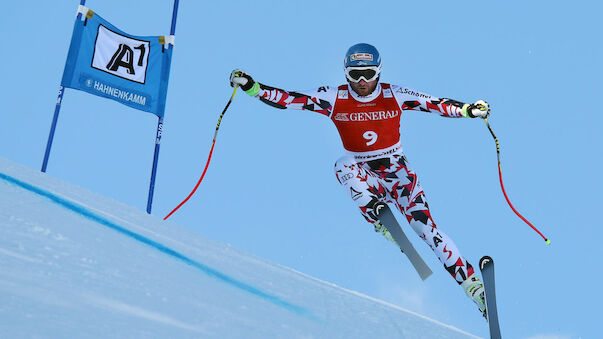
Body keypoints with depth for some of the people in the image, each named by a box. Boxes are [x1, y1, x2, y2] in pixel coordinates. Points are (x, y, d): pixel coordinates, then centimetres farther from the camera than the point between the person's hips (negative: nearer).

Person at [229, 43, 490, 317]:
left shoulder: (394, 95, -6)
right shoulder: (334, 99, -6)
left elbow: (438, 105, -7)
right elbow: (289, 99, -11)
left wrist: (469, 110, -22)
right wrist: (251, 86, -20)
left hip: (396, 170, -1)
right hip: (361, 172, 1)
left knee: (425, 227, -14)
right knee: (342, 165, -34)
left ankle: (473, 285, -7)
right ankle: (378, 217, -38)